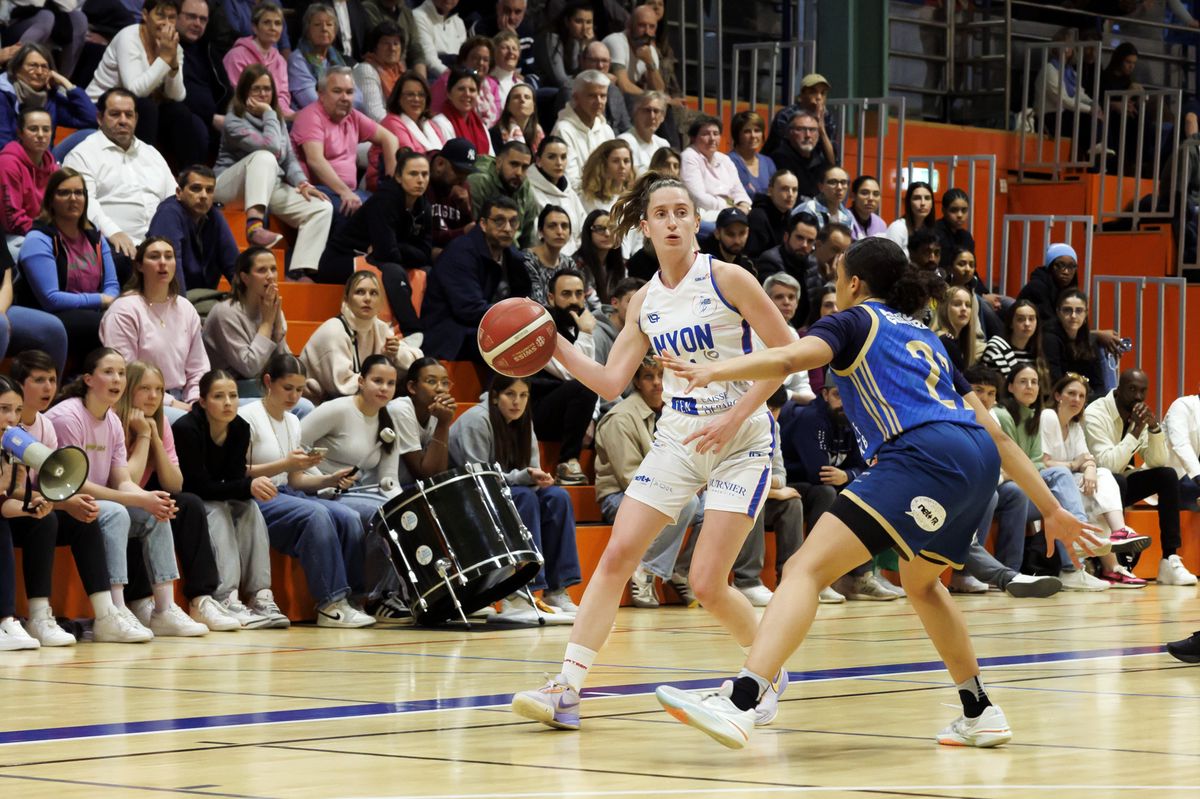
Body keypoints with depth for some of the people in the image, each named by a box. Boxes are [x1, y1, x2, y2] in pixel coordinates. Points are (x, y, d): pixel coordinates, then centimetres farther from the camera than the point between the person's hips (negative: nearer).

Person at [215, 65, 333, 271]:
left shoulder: (278, 119, 15)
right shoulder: (234, 121, -8)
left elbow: (289, 159, 11)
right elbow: (272, 147, -21)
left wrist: (302, 182, -7)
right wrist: (268, 113, -10)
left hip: (270, 187, 7)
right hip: (229, 188, -7)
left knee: (323, 208, -15)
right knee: (265, 157, -37)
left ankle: (301, 271, -31)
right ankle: (254, 224, -55)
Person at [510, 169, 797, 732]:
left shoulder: (726, 279, -9)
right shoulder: (644, 301, 7)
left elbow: (788, 352, -9)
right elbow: (610, 383, 5)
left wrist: (734, 417, -16)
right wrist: (551, 342, -5)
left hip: (740, 440, -5)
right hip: (676, 438, 5)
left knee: (707, 583, -10)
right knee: (617, 554, -8)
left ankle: (770, 672, 18)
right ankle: (566, 689, -9)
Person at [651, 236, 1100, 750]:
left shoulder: (854, 320, 15)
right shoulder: (926, 338, 34)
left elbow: (790, 358, -8)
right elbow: (995, 432, 30)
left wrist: (713, 372, -20)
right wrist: (1051, 509, 31)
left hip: (922, 455, -8)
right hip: (980, 462, 8)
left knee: (806, 567, -15)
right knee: (920, 583, 34)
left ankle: (741, 700, -34)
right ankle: (981, 714, 39)